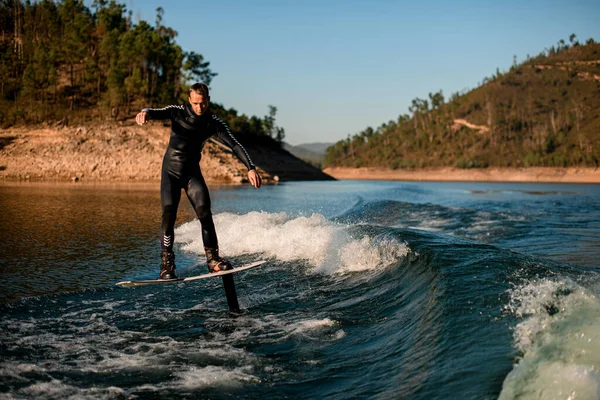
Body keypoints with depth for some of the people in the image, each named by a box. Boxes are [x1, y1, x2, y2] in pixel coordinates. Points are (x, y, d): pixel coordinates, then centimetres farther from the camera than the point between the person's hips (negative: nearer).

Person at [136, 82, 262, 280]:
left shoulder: (213, 122, -4)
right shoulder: (178, 112, -8)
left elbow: (234, 145, -8)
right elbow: (157, 113, -24)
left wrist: (250, 168, -21)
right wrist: (145, 113, -50)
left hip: (192, 171, 1)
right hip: (171, 170, -1)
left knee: (204, 212, -16)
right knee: (169, 214, -14)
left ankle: (212, 259, -9)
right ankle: (167, 263, -10)